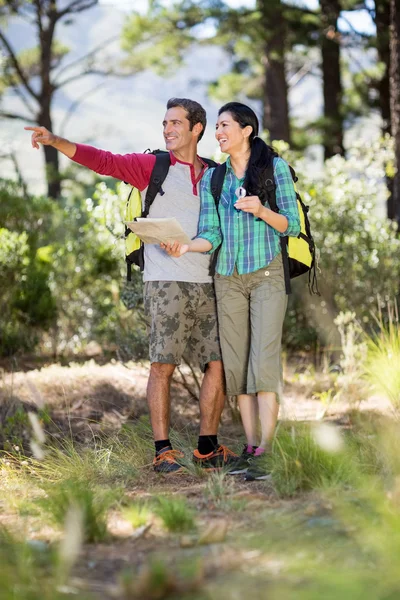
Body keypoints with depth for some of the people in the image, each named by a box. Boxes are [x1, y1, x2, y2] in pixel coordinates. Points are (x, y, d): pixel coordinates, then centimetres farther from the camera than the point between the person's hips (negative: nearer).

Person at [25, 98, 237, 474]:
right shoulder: (154, 167, 5)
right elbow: (104, 161, -5)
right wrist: (55, 142, -16)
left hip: (208, 284, 4)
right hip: (165, 283, -4)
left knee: (219, 364, 2)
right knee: (162, 365, -7)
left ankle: (207, 449, 13)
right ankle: (163, 451, -2)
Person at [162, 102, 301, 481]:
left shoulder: (275, 167, 1)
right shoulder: (212, 178, 11)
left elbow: (291, 226, 0)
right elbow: (211, 235, 4)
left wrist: (261, 211, -18)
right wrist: (184, 247, -15)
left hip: (267, 274, -4)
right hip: (228, 278, 4)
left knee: (264, 360, -13)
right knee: (235, 364, 2)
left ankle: (266, 451, -15)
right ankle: (250, 446, 6)